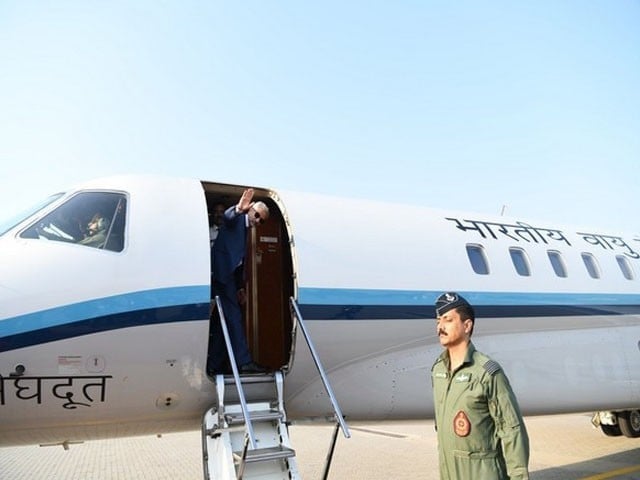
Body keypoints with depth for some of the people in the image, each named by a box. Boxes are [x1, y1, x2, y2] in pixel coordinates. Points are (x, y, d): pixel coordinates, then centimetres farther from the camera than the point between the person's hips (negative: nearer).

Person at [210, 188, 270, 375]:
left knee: (223, 319, 10)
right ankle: (244, 361, -9)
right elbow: (227, 216, -28)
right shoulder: (237, 219, -2)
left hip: (228, 276, 10)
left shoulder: (245, 229, 22)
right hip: (222, 273, -10)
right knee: (234, 317, -11)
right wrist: (238, 209, -50)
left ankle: (215, 364, 15)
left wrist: (240, 286, 18)